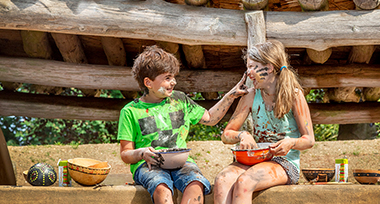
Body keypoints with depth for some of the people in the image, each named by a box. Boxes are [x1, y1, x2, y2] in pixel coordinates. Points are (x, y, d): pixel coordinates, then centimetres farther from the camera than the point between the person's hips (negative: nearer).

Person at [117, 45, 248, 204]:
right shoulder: (130, 111, 6)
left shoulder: (179, 100, 18)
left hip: (181, 161, 3)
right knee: (161, 188, -39)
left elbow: (210, 118, 29)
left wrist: (231, 96, 23)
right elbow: (125, 154, 7)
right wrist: (141, 153, -15)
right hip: (148, 165, -3)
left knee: (196, 184, -34)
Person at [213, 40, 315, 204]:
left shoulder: (293, 95, -4)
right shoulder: (251, 96, 6)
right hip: (255, 159, 4)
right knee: (222, 181, -29)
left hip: (286, 162, -4)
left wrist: (291, 143, -22)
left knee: (243, 182, -34)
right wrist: (242, 135, -14)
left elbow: (309, 139, 0)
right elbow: (226, 135, 8)